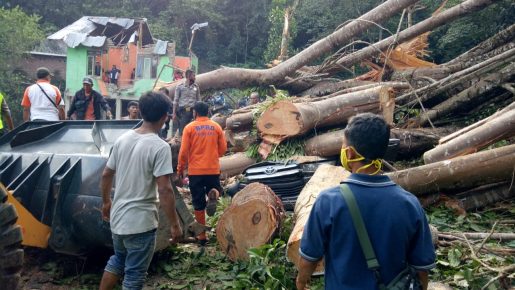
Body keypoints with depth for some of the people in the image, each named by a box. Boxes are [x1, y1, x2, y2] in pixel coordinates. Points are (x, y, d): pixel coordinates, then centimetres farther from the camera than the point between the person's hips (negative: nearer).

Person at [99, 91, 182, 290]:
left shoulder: (122, 139, 3)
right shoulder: (160, 147, -18)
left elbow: (106, 175, 10)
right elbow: (164, 190, -21)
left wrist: (106, 202, 25)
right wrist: (174, 224, -13)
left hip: (117, 217, 7)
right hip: (141, 222, -7)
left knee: (117, 261, 29)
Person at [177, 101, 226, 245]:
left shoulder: (190, 127, -4)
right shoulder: (216, 126, 2)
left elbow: (183, 151, -6)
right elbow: (223, 148, 5)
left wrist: (180, 169, 6)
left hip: (195, 170, -1)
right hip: (213, 169, 1)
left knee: (199, 203, 8)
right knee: (214, 190, 22)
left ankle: (202, 236, 13)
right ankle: (213, 195, -16)